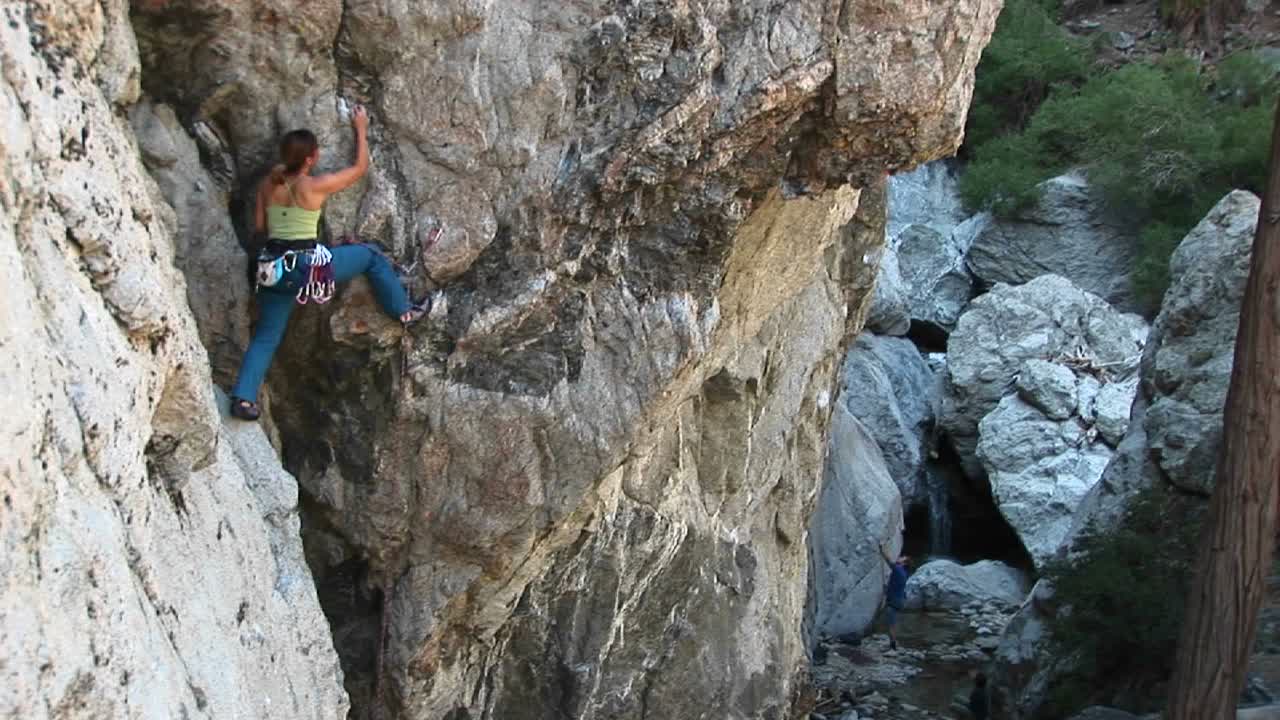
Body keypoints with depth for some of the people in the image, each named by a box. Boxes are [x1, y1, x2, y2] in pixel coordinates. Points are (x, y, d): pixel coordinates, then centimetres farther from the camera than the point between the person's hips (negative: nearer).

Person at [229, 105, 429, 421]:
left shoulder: (268, 185, 3)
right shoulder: (316, 186, -11)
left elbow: (259, 225, 12)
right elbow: (360, 167, 2)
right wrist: (361, 129, 14)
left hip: (274, 267, 5)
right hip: (308, 264, -5)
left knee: (266, 336, 13)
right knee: (371, 257, 16)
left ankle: (243, 396, 2)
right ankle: (403, 311, 29)